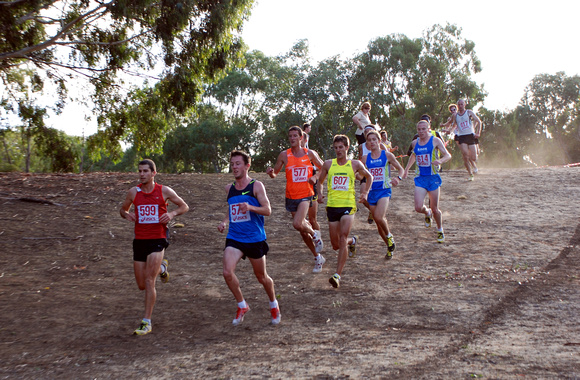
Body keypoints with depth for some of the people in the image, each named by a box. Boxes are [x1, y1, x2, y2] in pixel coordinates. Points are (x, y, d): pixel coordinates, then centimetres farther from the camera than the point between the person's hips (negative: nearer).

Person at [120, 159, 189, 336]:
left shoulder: (164, 191, -1)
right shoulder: (133, 192, 4)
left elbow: (184, 206, 9)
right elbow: (122, 209, 19)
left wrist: (171, 214, -11)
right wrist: (127, 214, -5)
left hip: (158, 240, -4)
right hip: (140, 240, 4)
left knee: (149, 281, -14)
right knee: (142, 285, 10)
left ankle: (147, 323, -6)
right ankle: (161, 267, 42)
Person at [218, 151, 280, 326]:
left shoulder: (256, 186, -6)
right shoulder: (229, 188, 9)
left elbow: (267, 210, -11)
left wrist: (250, 208, -28)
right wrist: (224, 222, 5)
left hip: (255, 238, -3)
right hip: (234, 238, 3)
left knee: (261, 276, 10)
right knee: (227, 272, -17)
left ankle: (274, 305, 37)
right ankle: (242, 305, 5)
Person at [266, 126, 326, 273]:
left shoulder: (310, 154, 0)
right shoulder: (284, 155, 2)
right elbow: (275, 173, 9)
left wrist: (315, 178, -7)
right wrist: (271, 172, -14)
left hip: (306, 195, -3)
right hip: (291, 196, 3)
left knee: (298, 224, -25)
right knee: (302, 230, 10)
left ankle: (315, 234, 7)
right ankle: (318, 258, 26)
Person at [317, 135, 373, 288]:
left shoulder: (355, 164, 2)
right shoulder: (328, 164, 6)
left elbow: (369, 176, 20)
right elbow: (320, 181, 20)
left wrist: (365, 192, 7)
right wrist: (319, 194, 2)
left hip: (348, 205, -3)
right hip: (332, 206, 3)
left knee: (342, 239, -20)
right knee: (335, 245, 9)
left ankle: (337, 275, -19)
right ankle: (353, 241, 44)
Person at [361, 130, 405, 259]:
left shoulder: (387, 155, 1)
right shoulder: (365, 158, 8)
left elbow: (401, 169, 8)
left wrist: (398, 178, -12)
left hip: (384, 190, -4)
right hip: (371, 192, 4)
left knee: (379, 217, -25)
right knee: (378, 222, 7)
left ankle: (389, 235, 4)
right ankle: (390, 247, 25)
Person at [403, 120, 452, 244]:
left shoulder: (435, 141, -5)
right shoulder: (415, 143, 8)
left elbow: (448, 155, -7)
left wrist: (440, 160, -28)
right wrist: (406, 169, 27)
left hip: (433, 178, -3)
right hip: (420, 178, 3)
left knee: (435, 209, 3)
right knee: (418, 208, -12)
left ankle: (440, 231, 28)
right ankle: (427, 213, 24)